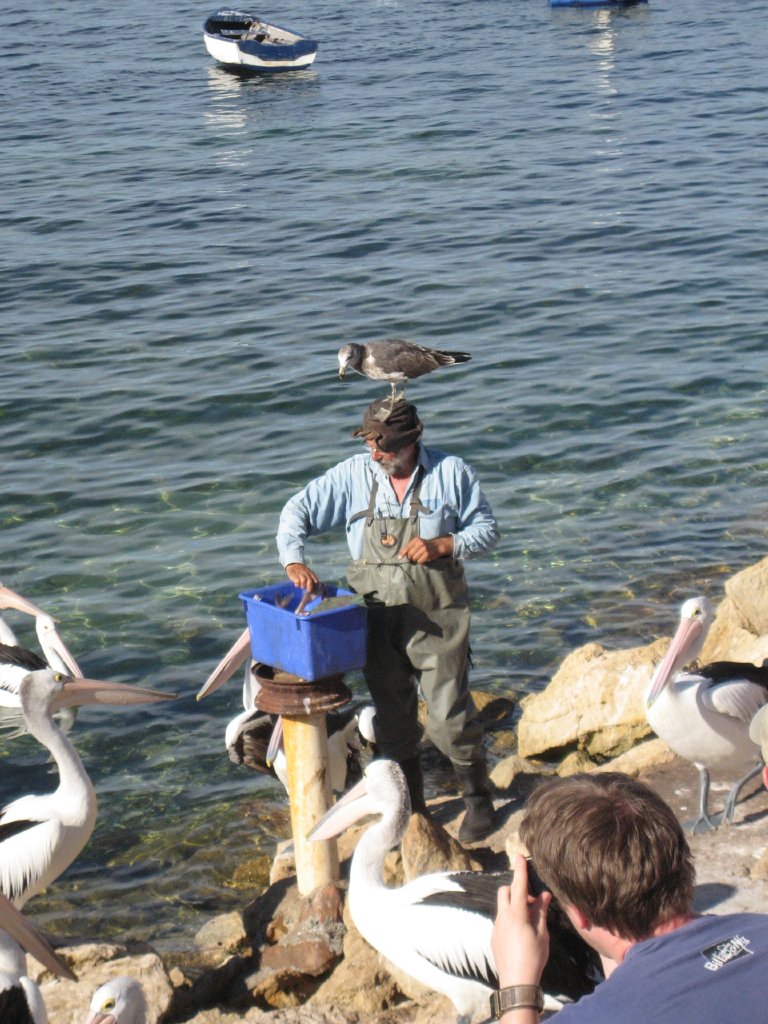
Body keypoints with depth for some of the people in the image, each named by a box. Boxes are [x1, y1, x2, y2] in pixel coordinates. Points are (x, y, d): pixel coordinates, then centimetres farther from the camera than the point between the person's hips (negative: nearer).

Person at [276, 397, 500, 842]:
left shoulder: (452, 473, -3)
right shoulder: (353, 476, 0)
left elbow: (487, 529, 3)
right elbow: (299, 511, 2)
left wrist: (442, 546, -15)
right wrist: (294, 561, -15)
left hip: (436, 616, -3)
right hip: (377, 617, 3)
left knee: (449, 715, -4)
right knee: (393, 720, 11)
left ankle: (478, 798, 19)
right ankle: (410, 810, 27)